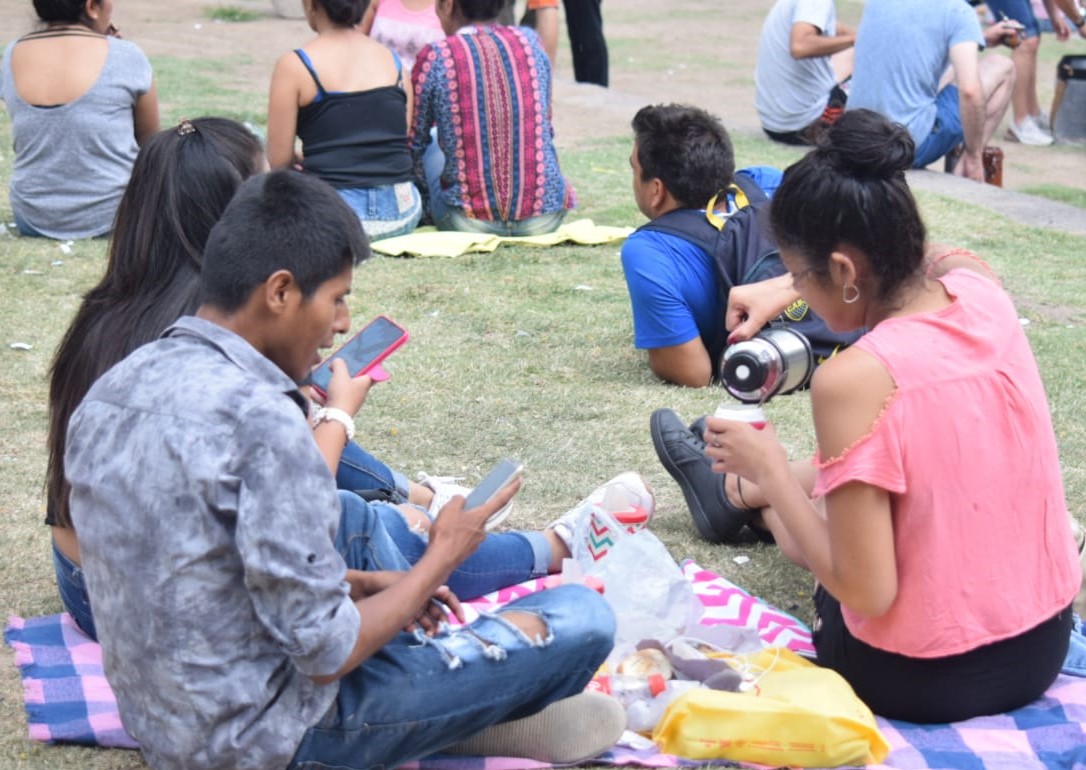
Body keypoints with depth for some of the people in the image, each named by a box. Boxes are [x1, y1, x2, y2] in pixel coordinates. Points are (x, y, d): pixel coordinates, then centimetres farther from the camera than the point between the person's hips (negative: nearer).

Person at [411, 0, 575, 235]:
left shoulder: (436, 57, -5)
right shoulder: (529, 42, 4)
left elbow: (413, 144, 5)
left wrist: (431, 199, 23)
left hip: (470, 224, -2)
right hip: (544, 220, 2)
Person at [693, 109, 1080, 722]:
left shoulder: (854, 380, -27)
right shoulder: (985, 294, -8)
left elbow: (867, 592, -23)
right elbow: (944, 257, 20)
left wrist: (770, 470, -12)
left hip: (922, 680, -5)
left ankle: (751, 491, 55)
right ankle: (762, 491, 58)